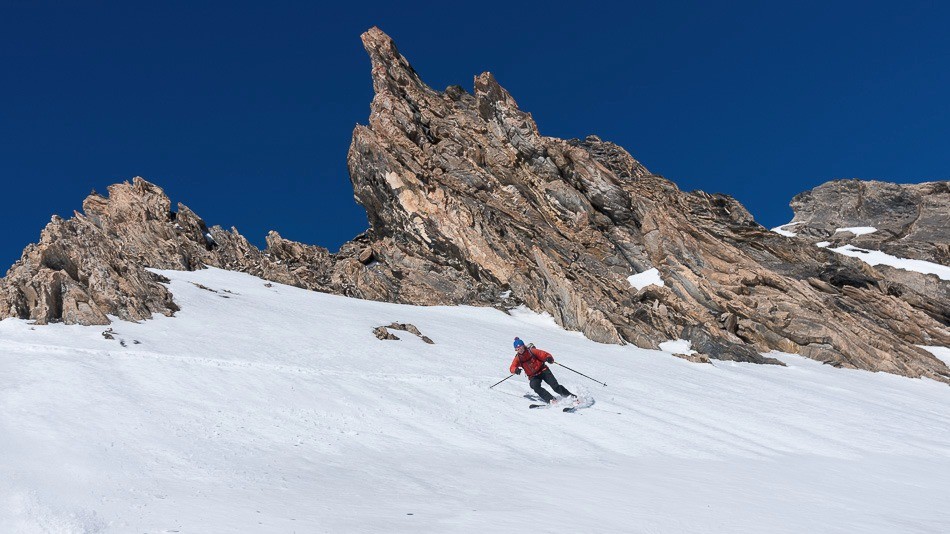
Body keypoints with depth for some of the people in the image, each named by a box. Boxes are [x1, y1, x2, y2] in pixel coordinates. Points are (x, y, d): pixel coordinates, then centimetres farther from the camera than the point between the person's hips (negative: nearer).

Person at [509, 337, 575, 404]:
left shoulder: (532, 351, -12)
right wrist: (515, 370, -38)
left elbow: (545, 355, -13)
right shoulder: (518, 358, -4)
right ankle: (551, 400, -31)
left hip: (543, 371, -2)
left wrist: (549, 358, -37)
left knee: (555, 386, -14)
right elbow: (512, 368, -14)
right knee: (535, 387, -29)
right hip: (533, 376, 2)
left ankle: (571, 396, -3)